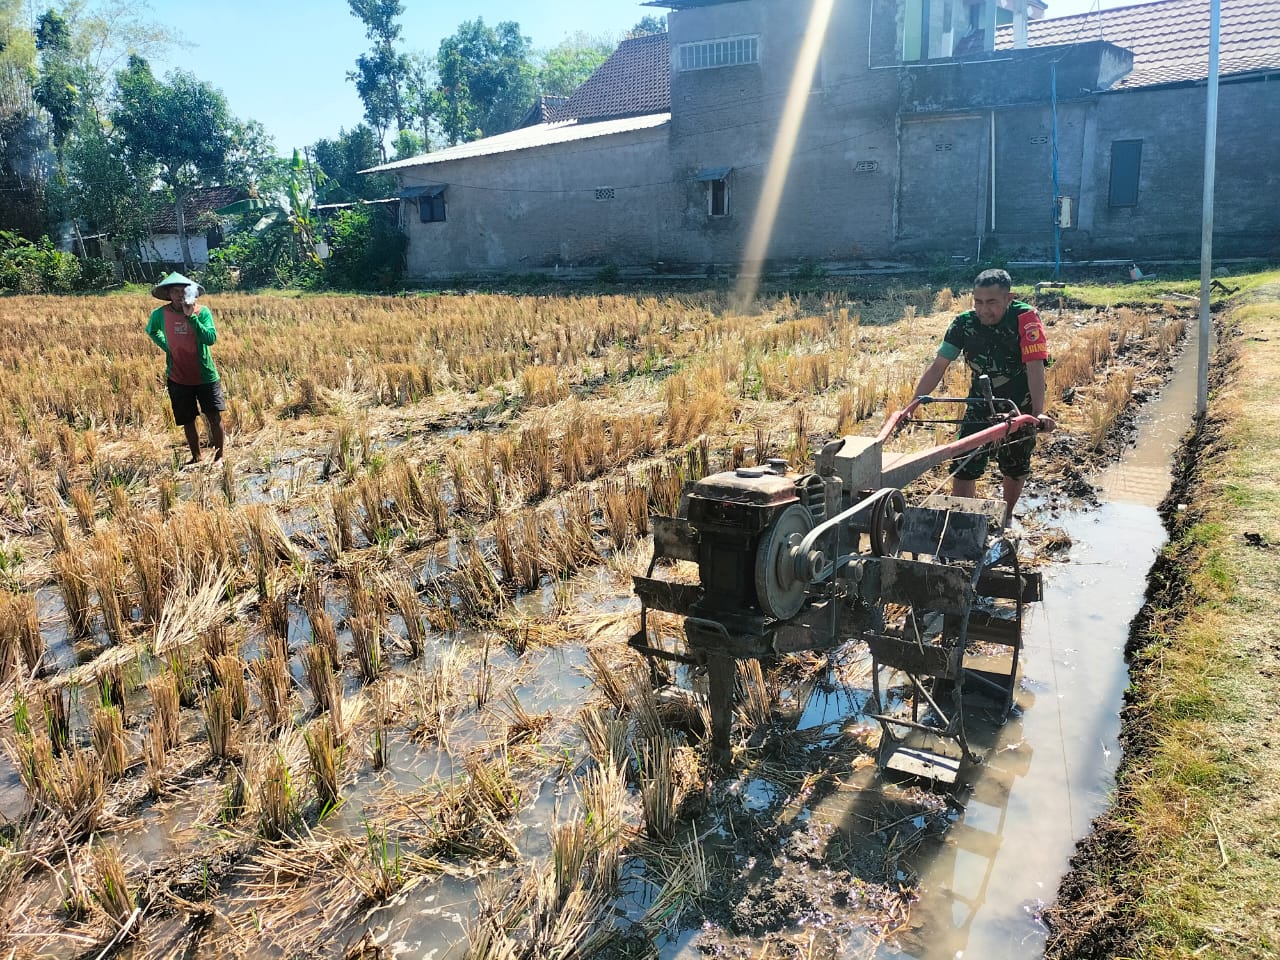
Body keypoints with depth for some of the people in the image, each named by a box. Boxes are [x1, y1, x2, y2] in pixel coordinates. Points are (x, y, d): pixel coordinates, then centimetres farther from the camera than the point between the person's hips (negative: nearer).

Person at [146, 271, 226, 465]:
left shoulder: (202, 312, -10)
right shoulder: (159, 314, -4)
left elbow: (211, 338, -22)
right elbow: (151, 331, 19)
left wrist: (191, 317, -27)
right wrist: (166, 346, 4)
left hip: (205, 376, -2)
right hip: (178, 378, 2)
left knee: (214, 416, -3)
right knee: (187, 420, 10)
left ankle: (219, 456, 9)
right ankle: (196, 457, 25)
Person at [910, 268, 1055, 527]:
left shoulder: (1026, 318, -22)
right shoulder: (964, 323, -14)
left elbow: (1035, 367, -29)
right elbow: (938, 366, -13)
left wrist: (1039, 413, -40)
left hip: (1019, 408, -1)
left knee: (1016, 470, 15)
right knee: (963, 468, -7)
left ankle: (1006, 518, 39)